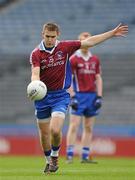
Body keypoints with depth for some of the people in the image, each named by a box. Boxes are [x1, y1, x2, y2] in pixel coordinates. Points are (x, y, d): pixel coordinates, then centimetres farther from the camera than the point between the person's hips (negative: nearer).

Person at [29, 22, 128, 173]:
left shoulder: (65, 47, -3)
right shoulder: (36, 54, -8)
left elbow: (89, 42, 5)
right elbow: (35, 73, -21)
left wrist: (112, 33, 6)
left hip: (60, 95, -1)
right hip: (42, 96, 1)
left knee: (55, 130, -18)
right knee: (44, 133, 8)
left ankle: (55, 156, 9)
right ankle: (48, 161, 31)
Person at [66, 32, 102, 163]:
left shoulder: (95, 60, 11)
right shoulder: (73, 59, -3)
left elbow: (98, 78, 12)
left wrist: (99, 97, 3)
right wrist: (72, 97, -13)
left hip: (92, 95, 5)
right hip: (79, 96, -5)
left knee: (88, 128, 5)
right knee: (74, 126, -10)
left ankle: (85, 156, 8)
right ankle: (69, 155, -10)